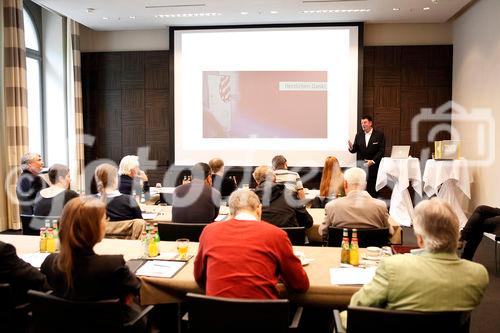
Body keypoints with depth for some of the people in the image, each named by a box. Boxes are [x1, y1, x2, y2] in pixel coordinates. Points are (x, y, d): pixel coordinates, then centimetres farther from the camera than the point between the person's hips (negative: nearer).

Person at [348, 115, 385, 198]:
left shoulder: (379, 135, 0)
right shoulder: (358, 136, 11)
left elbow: (382, 151, -6)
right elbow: (355, 150, 9)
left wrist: (373, 161, -16)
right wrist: (351, 147, -14)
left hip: (374, 167, -3)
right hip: (361, 166, 3)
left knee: (373, 192, 0)